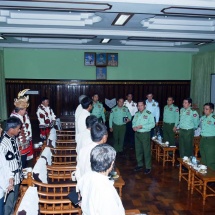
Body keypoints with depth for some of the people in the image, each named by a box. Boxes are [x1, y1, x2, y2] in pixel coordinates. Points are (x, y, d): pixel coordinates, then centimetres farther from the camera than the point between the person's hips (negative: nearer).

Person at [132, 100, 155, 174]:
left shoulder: (149, 114, -11)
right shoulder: (136, 114, 10)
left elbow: (152, 124, -16)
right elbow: (133, 122, 17)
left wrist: (142, 126, -21)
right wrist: (133, 126, -6)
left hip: (145, 134, -6)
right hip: (137, 134, 6)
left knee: (146, 150, -2)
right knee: (138, 150, 14)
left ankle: (148, 167, 8)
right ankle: (140, 165, 28)